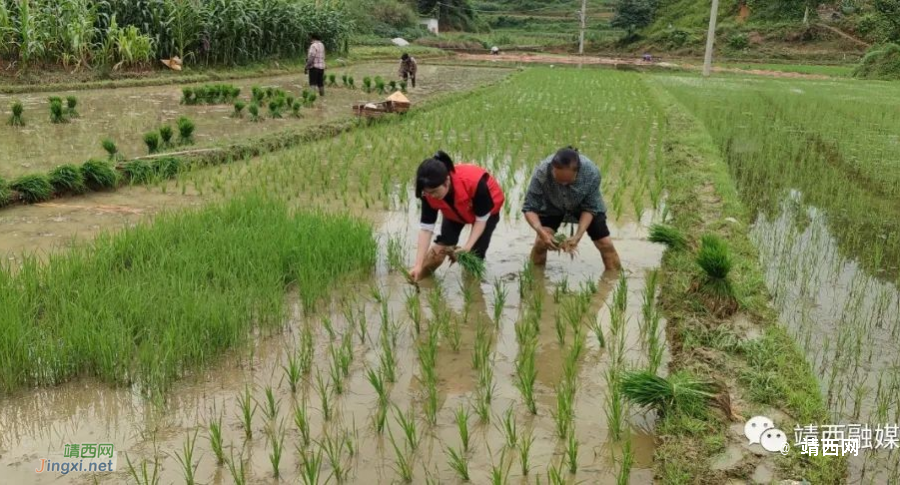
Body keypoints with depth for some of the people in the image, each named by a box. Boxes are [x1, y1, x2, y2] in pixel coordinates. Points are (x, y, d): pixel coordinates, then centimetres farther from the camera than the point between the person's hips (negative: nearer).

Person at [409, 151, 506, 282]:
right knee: (441, 247, -9)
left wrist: (468, 246, -41)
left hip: (487, 210, -3)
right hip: (456, 213, 3)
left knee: (474, 254, -11)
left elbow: (481, 219, -30)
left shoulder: (474, 182, -46)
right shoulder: (430, 193, -33)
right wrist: (418, 265, -35)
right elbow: (426, 228, -29)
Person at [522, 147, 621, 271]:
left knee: (605, 243, -2)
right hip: (552, 206, 0)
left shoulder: (592, 173, -36)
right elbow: (529, 208, -30)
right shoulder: (541, 173, -38)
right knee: (541, 241, -19)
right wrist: (542, 232, -46)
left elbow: (590, 208, -23)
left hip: (582, 205, 1)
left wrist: (578, 236, -35)